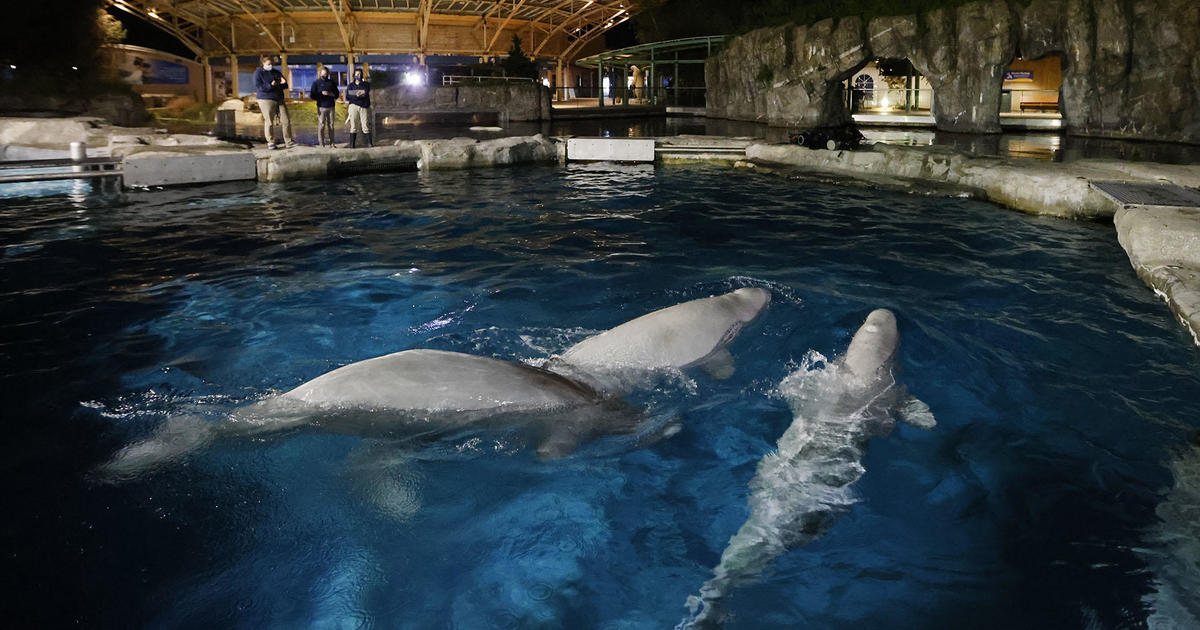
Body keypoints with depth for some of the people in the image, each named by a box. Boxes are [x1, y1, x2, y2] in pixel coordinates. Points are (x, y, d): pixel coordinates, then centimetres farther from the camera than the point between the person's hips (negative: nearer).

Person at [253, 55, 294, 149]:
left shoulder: (276, 72, 16)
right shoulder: (258, 73, 0)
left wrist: (282, 83, -9)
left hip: (279, 99, 5)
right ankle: (270, 142, 5)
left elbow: (285, 86, 16)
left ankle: (288, 142, 3)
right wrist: (270, 86, -24)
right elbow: (258, 87, -11)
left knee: (286, 120, -2)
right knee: (269, 121, -4)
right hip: (266, 100, -5)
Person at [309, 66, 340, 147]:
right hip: (321, 107, -3)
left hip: (331, 107, 3)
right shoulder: (316, 83, 6)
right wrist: (321, 94, -9)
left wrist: (330, 94, -5)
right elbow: (312, 95, 1)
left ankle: (331, 142, 10)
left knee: (331, 125, 4)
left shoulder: (331, 82, 15)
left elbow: (337, 94, 13)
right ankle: (322, 143, -4)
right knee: (321, 125, -7)